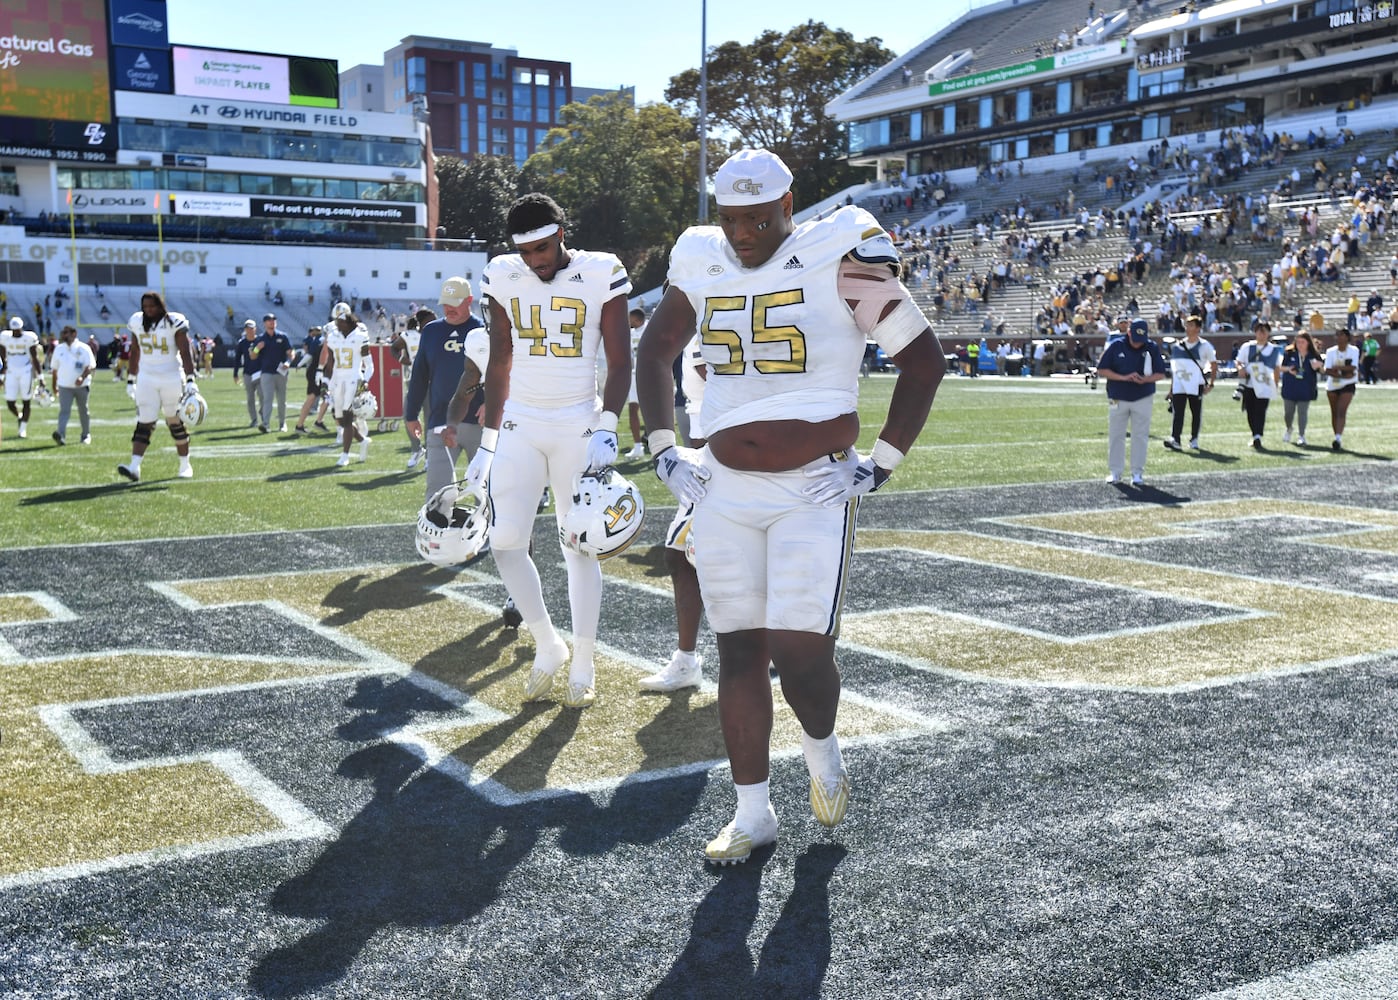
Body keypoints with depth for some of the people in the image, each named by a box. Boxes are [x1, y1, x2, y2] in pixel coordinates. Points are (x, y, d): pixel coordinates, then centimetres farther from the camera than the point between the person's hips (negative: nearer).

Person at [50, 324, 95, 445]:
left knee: (83, 411, 12)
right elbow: (55, 369, 15)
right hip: (64, 386, 2)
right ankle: (61, 435, -29)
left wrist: (82, 377, -31)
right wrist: (54, 385, 19)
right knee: (64, 410, -14)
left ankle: (86, 435, 27)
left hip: (81, 386, -2)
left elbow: (91, 366, -14)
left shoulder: (83, 348, -6)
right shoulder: (59, 349, 6)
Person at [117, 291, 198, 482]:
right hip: (146, 379, 3)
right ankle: (134, 467, -16)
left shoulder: (174, 323, -7)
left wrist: (190, 380, -18)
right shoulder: (137, 323, 6)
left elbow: (185, 353, -10)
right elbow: (135, 354, 15)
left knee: (176, 423, 7)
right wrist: (130, 380, 17)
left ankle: (185, 466, 20)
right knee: (144, 423, -6)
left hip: (172, 379, -3)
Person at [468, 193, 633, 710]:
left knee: (580, 548, 2)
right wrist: (487, 443, 9)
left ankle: (582, 665, 15)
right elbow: (499, 365, 10)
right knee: (505, 542, -5)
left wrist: (607, 430, -16)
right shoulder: (504, 278, 3)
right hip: (520, 426, 3)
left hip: (578, 428, -3)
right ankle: (548, 644, 16)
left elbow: (620, 363, -4)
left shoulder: (601, 275, -7)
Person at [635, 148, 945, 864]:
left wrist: (881, 465, -5)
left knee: (800, 651, -11)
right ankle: (753, 812, 21)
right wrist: (664, 450, 13)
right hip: (725, 492, 5)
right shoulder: (703, 266, 5)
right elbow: (653, 352, 21)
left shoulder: (837, 259, -9)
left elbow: (924, 359, -4)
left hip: (815, 492, -4)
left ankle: (822, 751, 24)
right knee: (739, 651, 7)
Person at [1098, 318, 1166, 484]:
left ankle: (1137, 473, 9)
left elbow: (1161, 374, 0)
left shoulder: (1152, 348, -3)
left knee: (1141, 436, 1)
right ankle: (1114, 472, 14)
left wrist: (1145, 380, -20)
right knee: (1115, 435, 5)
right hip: (1118, 399, 0)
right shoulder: (1116, 346, -6)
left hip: (1143, 399, 0)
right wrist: (1123, 377, -17)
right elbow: (1101, 370, -5)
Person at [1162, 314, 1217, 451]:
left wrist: (1211, 384, -4)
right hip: (1179, 386, 2)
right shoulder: (1178, 346, 8)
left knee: (1196, 413, 6)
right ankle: (1175, 440, -15)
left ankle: (1194, 439, 17)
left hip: (1196, 386, -2)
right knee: (1177, 413, -8)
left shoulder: (1204, 346, -2)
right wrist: (1171, 387, 12)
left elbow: (1214, 365, 3)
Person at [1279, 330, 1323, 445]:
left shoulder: (1314, 355, -3)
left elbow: (1321, 369, 7)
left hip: (1305, 389, -1)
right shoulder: (1289, 353, -3)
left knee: (1302, 412, -2)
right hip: (1289, 388, 1)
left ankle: (1301, 435, 5)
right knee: (1288, 412, 10)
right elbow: (1280, 366, 4)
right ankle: (1289, 429, 38)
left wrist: (1318, 366, -16)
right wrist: (1288, 369, -16)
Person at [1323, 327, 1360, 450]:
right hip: (1332, 385, 3)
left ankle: (1338, 438, -29)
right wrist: (1344, 375, -19)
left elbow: (1353, 368, -16)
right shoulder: (1331, 352, 2)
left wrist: (1337, 367, -15)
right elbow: (1328, 371, -9)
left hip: (1347, 386, -3)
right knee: (1334, 413, 9)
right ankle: (1338, 439, 21)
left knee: (1341, 411, -17)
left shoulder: (1354, 350, -3)